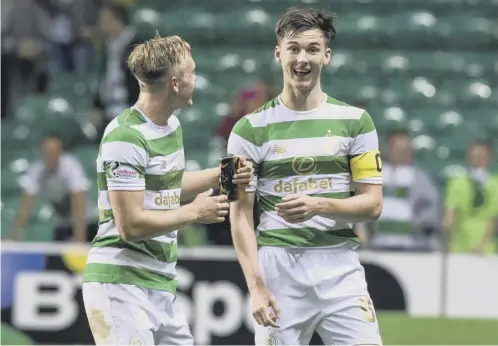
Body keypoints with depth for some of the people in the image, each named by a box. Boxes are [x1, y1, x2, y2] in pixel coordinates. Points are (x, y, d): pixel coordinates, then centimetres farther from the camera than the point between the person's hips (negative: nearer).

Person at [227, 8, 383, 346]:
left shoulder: (355, 121, 7)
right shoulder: (251, 129, 4)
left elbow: (373, 205, 4)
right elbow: (241, 215, 2)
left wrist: (319, 206, -15)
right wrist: (256, 286, -9)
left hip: (340, 269, 1)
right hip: (278, 268, -1)